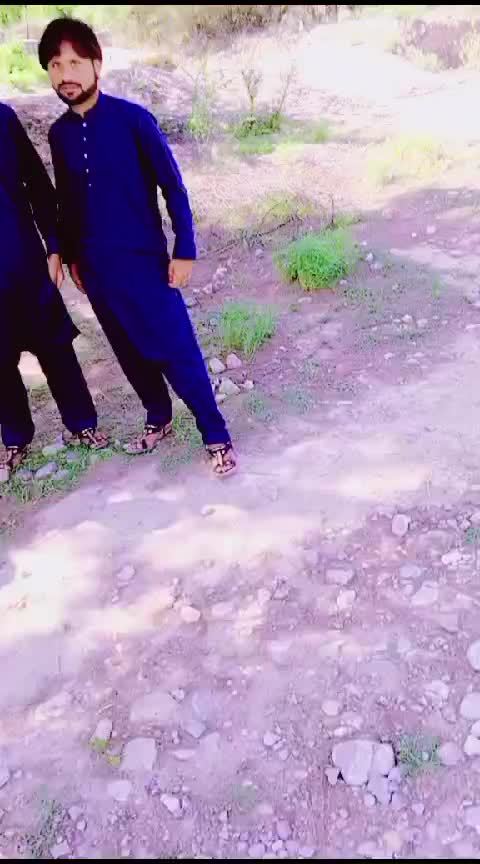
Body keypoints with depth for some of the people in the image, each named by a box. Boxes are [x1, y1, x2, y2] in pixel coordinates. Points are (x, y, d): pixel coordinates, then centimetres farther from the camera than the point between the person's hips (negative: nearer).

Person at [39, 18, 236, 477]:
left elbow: (173, 187, -6)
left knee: (178, 353, -4)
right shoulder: (59, 134, 5)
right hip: (95, 267, 5)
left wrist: (183, 252, -9)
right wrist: (71, 257, 18)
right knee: (131, 354, 15)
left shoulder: (133, 119, -9)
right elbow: (66, 201, 15)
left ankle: (216, 437, 7)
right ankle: (158, 418, 35)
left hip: (144, 261, -5)